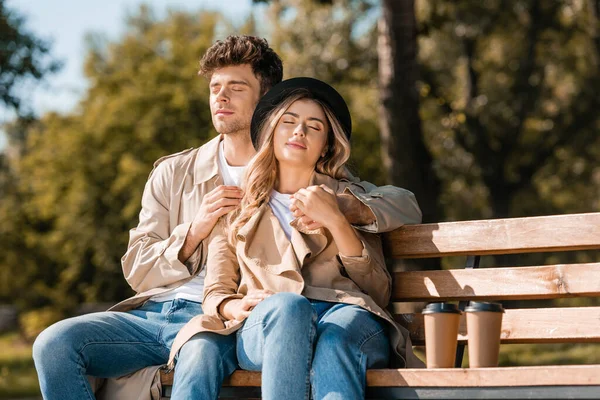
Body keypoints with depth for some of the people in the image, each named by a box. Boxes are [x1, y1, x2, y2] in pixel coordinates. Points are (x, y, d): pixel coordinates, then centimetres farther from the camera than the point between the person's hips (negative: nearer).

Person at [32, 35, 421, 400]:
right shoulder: (173, 173, 20)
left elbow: (405, 205, 9)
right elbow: (137, 271, 15)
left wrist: (345, 205, -14)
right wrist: (194, 231, -4)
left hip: (222, 322, -4)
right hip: (156, 308, 4)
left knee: (200, 357, -40)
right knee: (54, 343, -23)